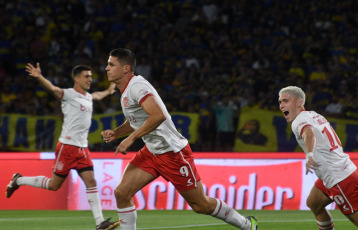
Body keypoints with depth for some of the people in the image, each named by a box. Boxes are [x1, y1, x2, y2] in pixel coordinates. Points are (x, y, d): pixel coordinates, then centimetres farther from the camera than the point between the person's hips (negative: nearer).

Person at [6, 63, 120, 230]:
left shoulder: (88, 97, 16)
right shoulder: (69, 94, -8)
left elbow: (97, 96, 42)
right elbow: (52, 88, -28)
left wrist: (108, 91, 59)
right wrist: (39, 77, -46)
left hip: (82, 148, 7)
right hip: (67, 146, -7)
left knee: (91, 182, -5)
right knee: (54, 185, 0)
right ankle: (18, 180, 20)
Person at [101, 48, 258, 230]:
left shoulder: (137, 86, -21)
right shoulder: (125, 91, 9)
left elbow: (158, 115, -34)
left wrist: (131, 138, -29)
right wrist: (115, 133, 6)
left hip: (172, 152, -9)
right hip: (151, 152, 9)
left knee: (201, 205, 2)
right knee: (121, 193, -6)